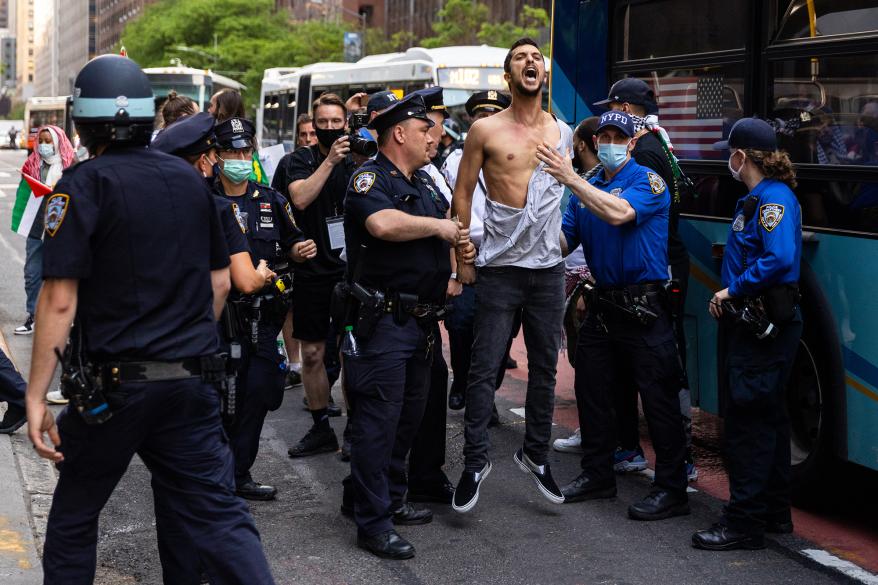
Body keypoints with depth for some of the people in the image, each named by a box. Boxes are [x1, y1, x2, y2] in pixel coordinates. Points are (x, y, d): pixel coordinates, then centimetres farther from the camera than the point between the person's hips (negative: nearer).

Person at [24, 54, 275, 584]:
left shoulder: (84, 185, -10)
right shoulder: (191, 180, 8)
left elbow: (60, 300, -16)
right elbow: (220, 282, 14)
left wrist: (36, 396, -13)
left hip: (113, 382, -4)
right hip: (194, 379, 4)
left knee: (73, 518, 15)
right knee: (216, 515, 6)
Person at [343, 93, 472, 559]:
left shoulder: (424, 183, 17)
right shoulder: (370, 179, -11)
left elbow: (443, 233, 32)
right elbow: (383, 223, -32)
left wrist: (458, 243, 8)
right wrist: (437, 226, -17)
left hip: (421, 320, 9)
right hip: (383, 321, -9)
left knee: (409, 415, 17)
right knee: (378, 420, -6)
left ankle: (392, 500, 30)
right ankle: (372, 524, -2)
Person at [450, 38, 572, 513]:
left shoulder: (562, 132, 8)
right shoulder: (486, 130, -4)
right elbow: (462, 194, -1)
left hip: (549, 269, 4)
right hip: (499, 268, -4)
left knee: (545, 368, 11)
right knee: (485, 368, -3)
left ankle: (536, 455, 25)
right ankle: (474, 462, 6)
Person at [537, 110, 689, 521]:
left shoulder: (648, 180, -8)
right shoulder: (586, 187, 12)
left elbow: (618, 213, -28)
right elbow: (564, 241, 8)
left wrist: (571, 179, -29)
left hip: (644, 306, -7)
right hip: (603, 303, 7)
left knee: (658, 398, -4)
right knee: (591, 390, 13)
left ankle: (672, 490, 1)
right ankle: (597, 475, 27)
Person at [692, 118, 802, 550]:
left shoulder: (774, 198, -16)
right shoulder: (754, 199, 16)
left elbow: (780, 259, -29)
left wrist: (734, 291, -20)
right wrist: (727, 298, 10)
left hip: (766, 327, -11)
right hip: (754, 324, 11)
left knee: (748, 421, -8)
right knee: (766, 417, 16)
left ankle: (745, 523, -5)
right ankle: (774, 513, 26)